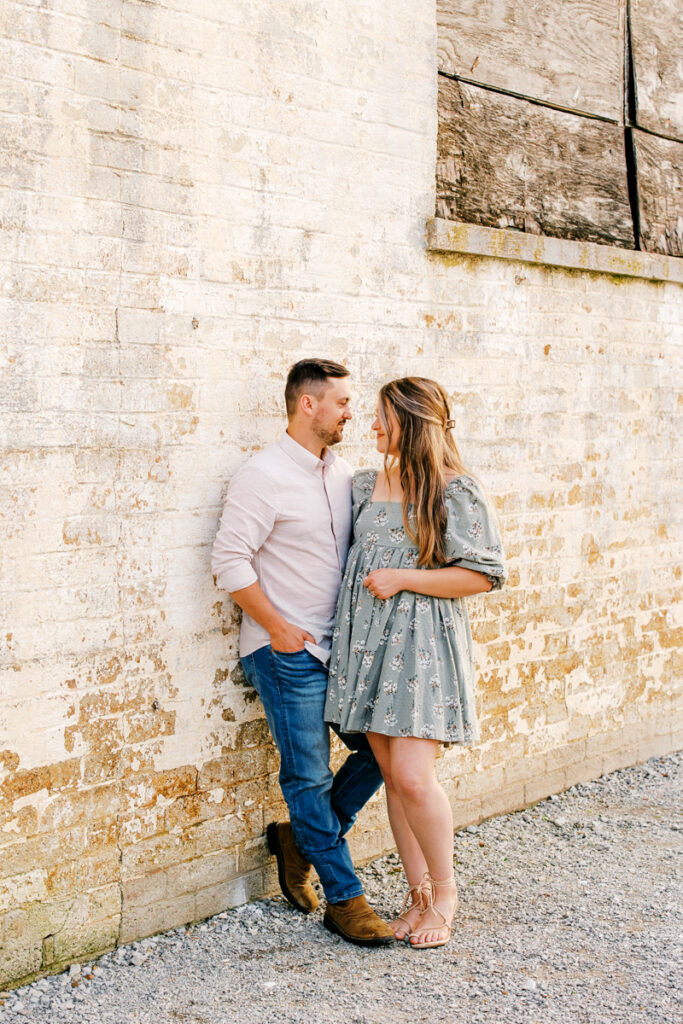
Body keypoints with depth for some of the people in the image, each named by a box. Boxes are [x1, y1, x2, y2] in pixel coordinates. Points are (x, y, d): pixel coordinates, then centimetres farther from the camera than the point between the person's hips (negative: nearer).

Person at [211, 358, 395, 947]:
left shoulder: (343, 474, 10)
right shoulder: (264, 476, -13)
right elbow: (230, 560, -15)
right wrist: (277, 627, -15)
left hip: (339, 646, 8)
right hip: (285, 652, -7)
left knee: (382, 744, 7)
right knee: (310, 774, 0)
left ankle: (301, 839, 24)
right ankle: (344, 898, 11)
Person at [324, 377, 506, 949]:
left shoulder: (457, 493, -7)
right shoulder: (365, 485, 12)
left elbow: (483, 576, -10)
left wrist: (402, 579, -13)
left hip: (424, 646, -6)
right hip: (368, 644, 6)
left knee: (413, 775, -11)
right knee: (393, 776, 8)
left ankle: (445, 891, 12)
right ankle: (418, 893, 22)